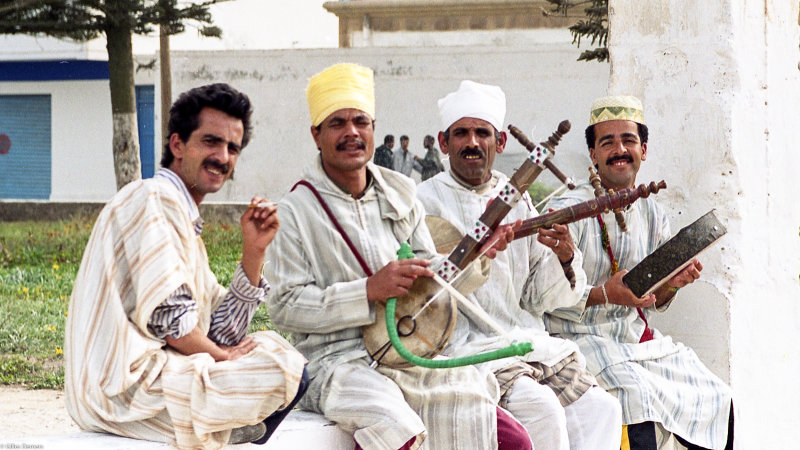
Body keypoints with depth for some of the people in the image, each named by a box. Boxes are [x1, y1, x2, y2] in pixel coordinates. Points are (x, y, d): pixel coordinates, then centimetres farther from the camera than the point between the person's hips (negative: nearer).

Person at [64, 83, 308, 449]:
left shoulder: (185, 220, 21)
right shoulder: (154, 198, -9)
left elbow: (223, 334, 15)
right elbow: (167, 317, -18)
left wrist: (253, 251, 6)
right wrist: (221, 355, -2)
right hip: (127, 389, -10)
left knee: (270, 347, 19)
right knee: (288, 370, -13)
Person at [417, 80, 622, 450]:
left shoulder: (518, 200, 15)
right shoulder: (426, 201, 0)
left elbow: (543, 300, 12)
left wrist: (563, 257, -8)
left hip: (531, 342, 6)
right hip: (469, 347, -6)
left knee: (601, 409, -12)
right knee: (541, 408, -28)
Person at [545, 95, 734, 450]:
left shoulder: (653, 215, 10)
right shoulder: (568, 212, -11)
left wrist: (671, 284, -5)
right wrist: (605, 294, -26)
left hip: (641, 340, 7)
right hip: (583, 339, -7)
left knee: (716, 398, -3)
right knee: (639, 400, -30)